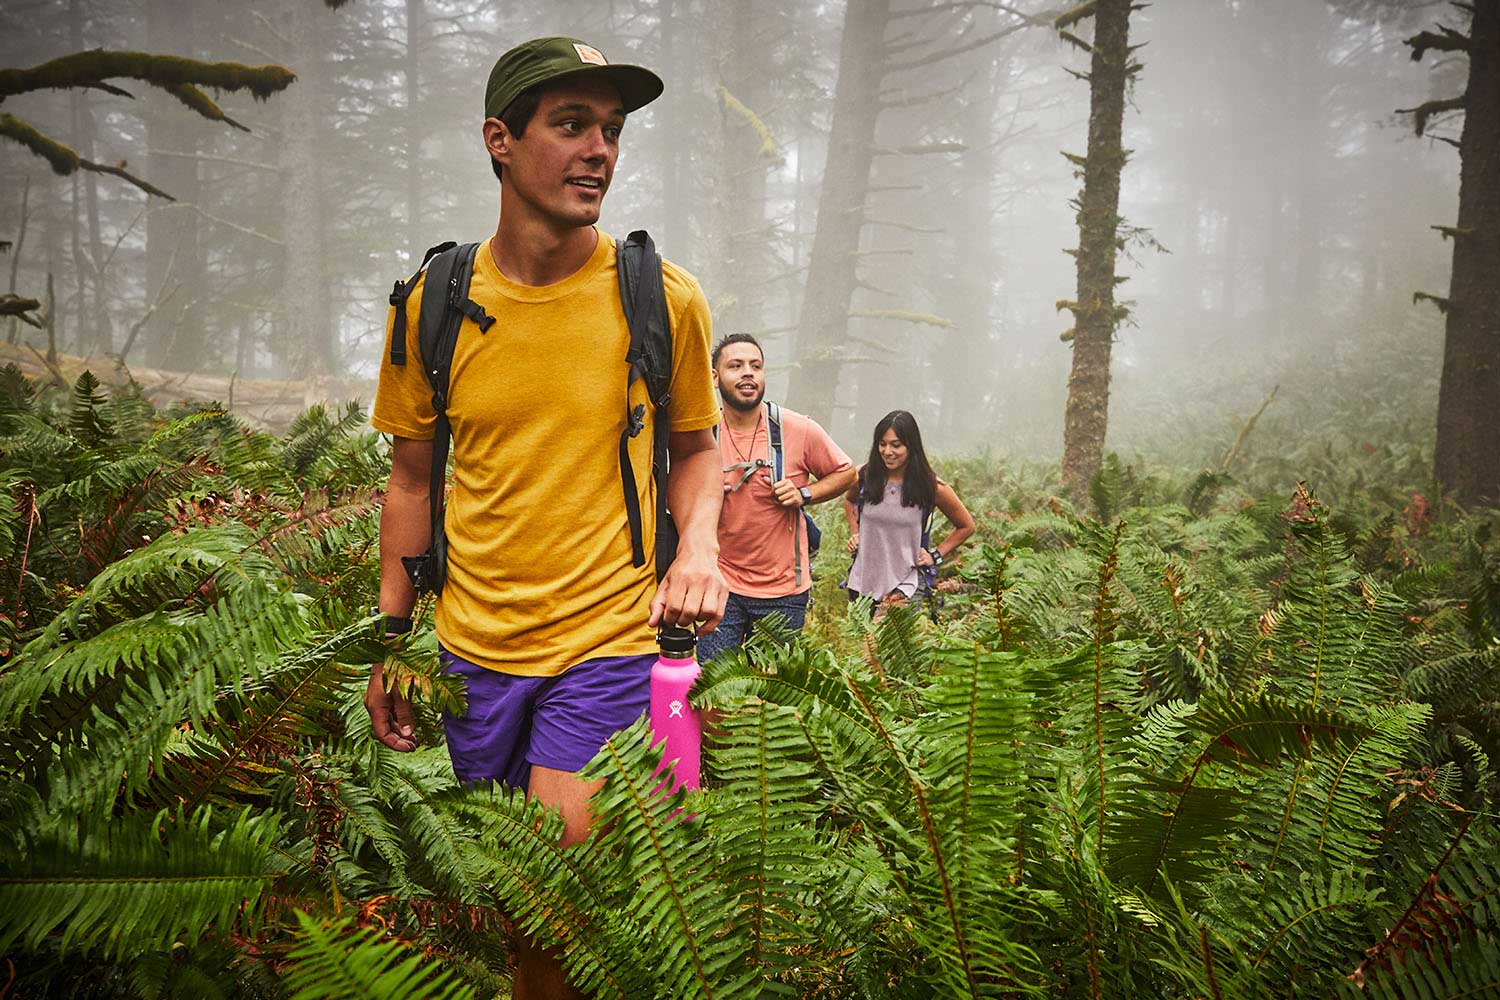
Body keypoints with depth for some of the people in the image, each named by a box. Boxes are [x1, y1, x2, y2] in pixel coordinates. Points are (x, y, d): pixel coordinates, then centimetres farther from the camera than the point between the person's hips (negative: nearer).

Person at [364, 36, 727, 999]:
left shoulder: (663, 297, -7)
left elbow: (697, 447, 7)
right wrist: (391, 644, 8)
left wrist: (699, 547, -14)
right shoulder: (434, 305, -2)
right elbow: (412, 481, 8)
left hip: (606, 642, -2)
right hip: (472, 647, 3)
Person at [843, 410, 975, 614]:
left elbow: (966, 526, 9)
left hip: (907, 584, -3)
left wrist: (936, 555, 1)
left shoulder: (932, 487, -8)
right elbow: (849, 500, 24)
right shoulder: (863, 476, -2)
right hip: (863, 581, 3)